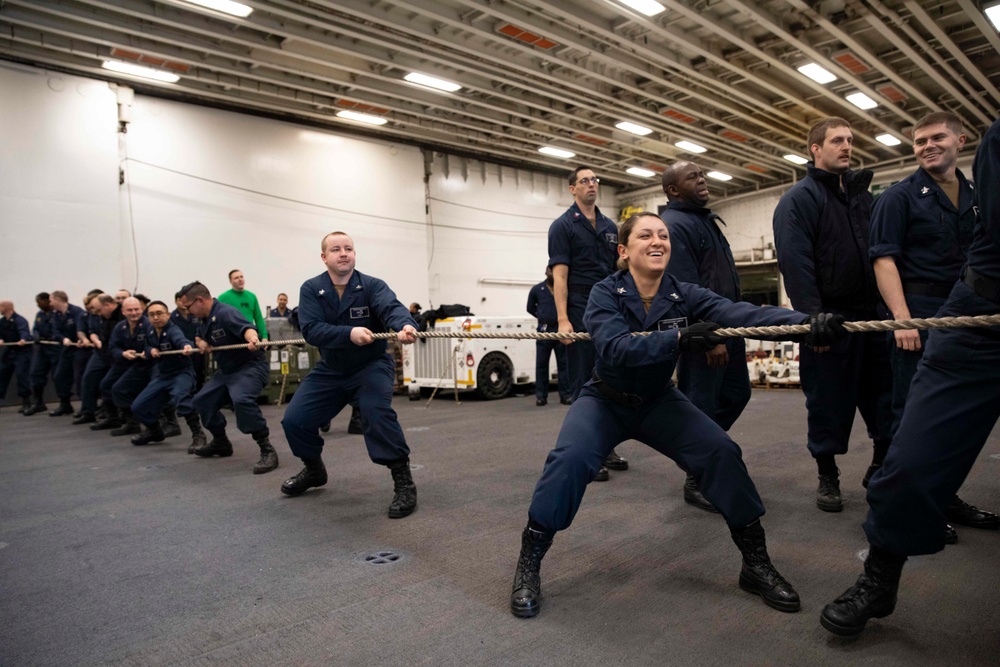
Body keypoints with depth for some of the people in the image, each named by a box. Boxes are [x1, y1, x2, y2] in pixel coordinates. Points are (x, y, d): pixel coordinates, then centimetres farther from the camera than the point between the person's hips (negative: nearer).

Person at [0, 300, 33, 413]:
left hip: (21, 352, -9)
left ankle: (26, 403, -8)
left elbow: (24, 331, -37)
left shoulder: (19, 320, -18)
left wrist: (23, 340, -59)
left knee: (21, 375, -14)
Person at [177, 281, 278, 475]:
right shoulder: (207, 319, 8)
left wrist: (252, 339, -65)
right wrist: (201, 342, 2)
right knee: (202, 401, 17)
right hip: (226, 369, 11)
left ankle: (267, 451, -30)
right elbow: (199, 336, 27)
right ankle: (221, 443, 35)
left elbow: (246, 327, -42)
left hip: (250, 366, -11)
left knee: (241, 400, -36)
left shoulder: (225, 313, -23)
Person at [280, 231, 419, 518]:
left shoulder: (372, 285, -15)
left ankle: (403, 482, -17)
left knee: (377, 411, -30)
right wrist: (349, 333, -40)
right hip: (330, 369, 4)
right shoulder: (311, 289, -9)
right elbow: (311, 330, -23)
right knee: (294, 421, -1)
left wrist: (405, 325, -59)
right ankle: (314, 471, 30)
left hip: (372, 365, -3)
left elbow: (392, 308, -36)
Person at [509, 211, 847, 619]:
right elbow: (615, 348, -35)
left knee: (722, 451, -16)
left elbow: (740, 313, -29)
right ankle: (528, 564, -10)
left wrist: (805, 322, -45)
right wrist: (678, 339, -47)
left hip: (658, 402, 3)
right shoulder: (605, 293, -18)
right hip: (605, 400, -3)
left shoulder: (684, 295, -11)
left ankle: (756, 563, 4)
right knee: (570, 458, -29)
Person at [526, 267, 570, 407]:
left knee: (563, 364, 4)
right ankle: (541, 395, 10)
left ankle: (565, 394, 11)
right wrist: (543, 317, 10)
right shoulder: (537, 289, 5)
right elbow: (530, 308, 16)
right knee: (541, 364, 4)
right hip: (544, 331, 1)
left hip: (561, 330, -1)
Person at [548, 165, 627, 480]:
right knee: (583, 383, -1)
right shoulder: (563, 226, -1)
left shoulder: (610, 226, 16)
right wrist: (562, 319, -19)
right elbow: (559, 275, -9)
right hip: (581, 311, -6)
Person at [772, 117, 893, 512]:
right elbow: (795, 264, -15)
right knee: (828, 403, 3)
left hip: (872, 316, 6)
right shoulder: (799, 199, -5)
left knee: (886, 397, 10)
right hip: (829, 320, -6)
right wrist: (813, 318, -22)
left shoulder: (862, 196, 17)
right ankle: (827, 477, 18)